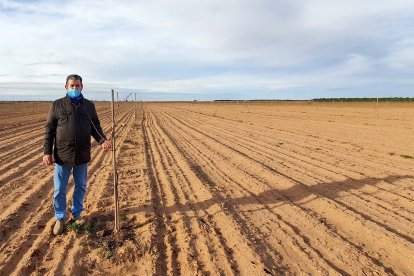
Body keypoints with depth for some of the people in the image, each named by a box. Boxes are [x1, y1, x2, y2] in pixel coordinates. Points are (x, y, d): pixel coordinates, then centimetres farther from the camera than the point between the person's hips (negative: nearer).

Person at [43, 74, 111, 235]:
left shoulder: (89, 106, 6)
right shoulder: (57, 105, -1)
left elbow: (95, 127, 7)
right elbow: (49, 130, -1)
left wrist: (103, 140, -13)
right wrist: (47, 152, -8)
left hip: (82, 156, 2)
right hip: (62, 156, -2)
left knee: (81, 187, 13)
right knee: (59, 190, 6)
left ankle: (76, 213, 32)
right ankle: (60, 218, 24)